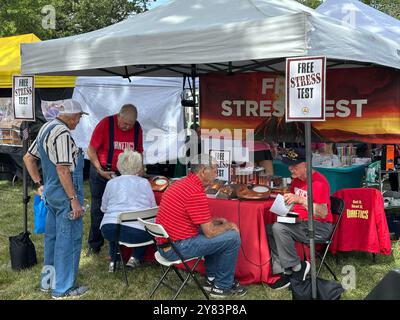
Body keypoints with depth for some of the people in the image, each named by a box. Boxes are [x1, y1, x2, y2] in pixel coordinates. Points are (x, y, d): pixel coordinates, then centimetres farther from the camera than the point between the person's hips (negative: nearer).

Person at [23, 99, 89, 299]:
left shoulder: (45, 128, 11)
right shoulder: (62, 133, -20)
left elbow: (28, 158, 18)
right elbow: (63, 170, -25)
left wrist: (39, 184, 19)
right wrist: (74, 200, -22)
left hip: (50, 192, 10)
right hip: (65, 195, -10)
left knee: (52, 237, 19)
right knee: (68, 240, 1)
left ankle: (48, 281, 32)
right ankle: (63, 289, 10)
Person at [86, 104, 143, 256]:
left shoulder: (137, 128, -3)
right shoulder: (105, 124, -15)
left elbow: (139, 152, 10)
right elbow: (91, 150, -11)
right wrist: (101, 171, -16)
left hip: (125, 175, 3)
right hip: (101, 173, -3)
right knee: (98, 209, 7)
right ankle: (94, 245, 19)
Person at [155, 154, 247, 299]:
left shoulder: (182, 184, 9)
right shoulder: (196, 192, -21)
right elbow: (210, 232, -17)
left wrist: (214, 221, 14)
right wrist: (228, 225, 2)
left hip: (165, 243, 10)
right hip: (176, 248, -10)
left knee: (220, 232, 25)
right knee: (232, 237, -5)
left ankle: (212, 278, 29)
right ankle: (222, 287, 11)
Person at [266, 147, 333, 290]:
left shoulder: (319, 181, -16)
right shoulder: (296, 179, 10)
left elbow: (323, 213, -22)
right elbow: (293, 203, 24)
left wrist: (300, 200, -30)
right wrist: (284, 200, 2)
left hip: (320, 226, -9)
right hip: (301, 223, 9)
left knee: (279, 228, -26)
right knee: (269, 229, -9)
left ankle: (297, 267, -10)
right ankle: (285, 273, -9)